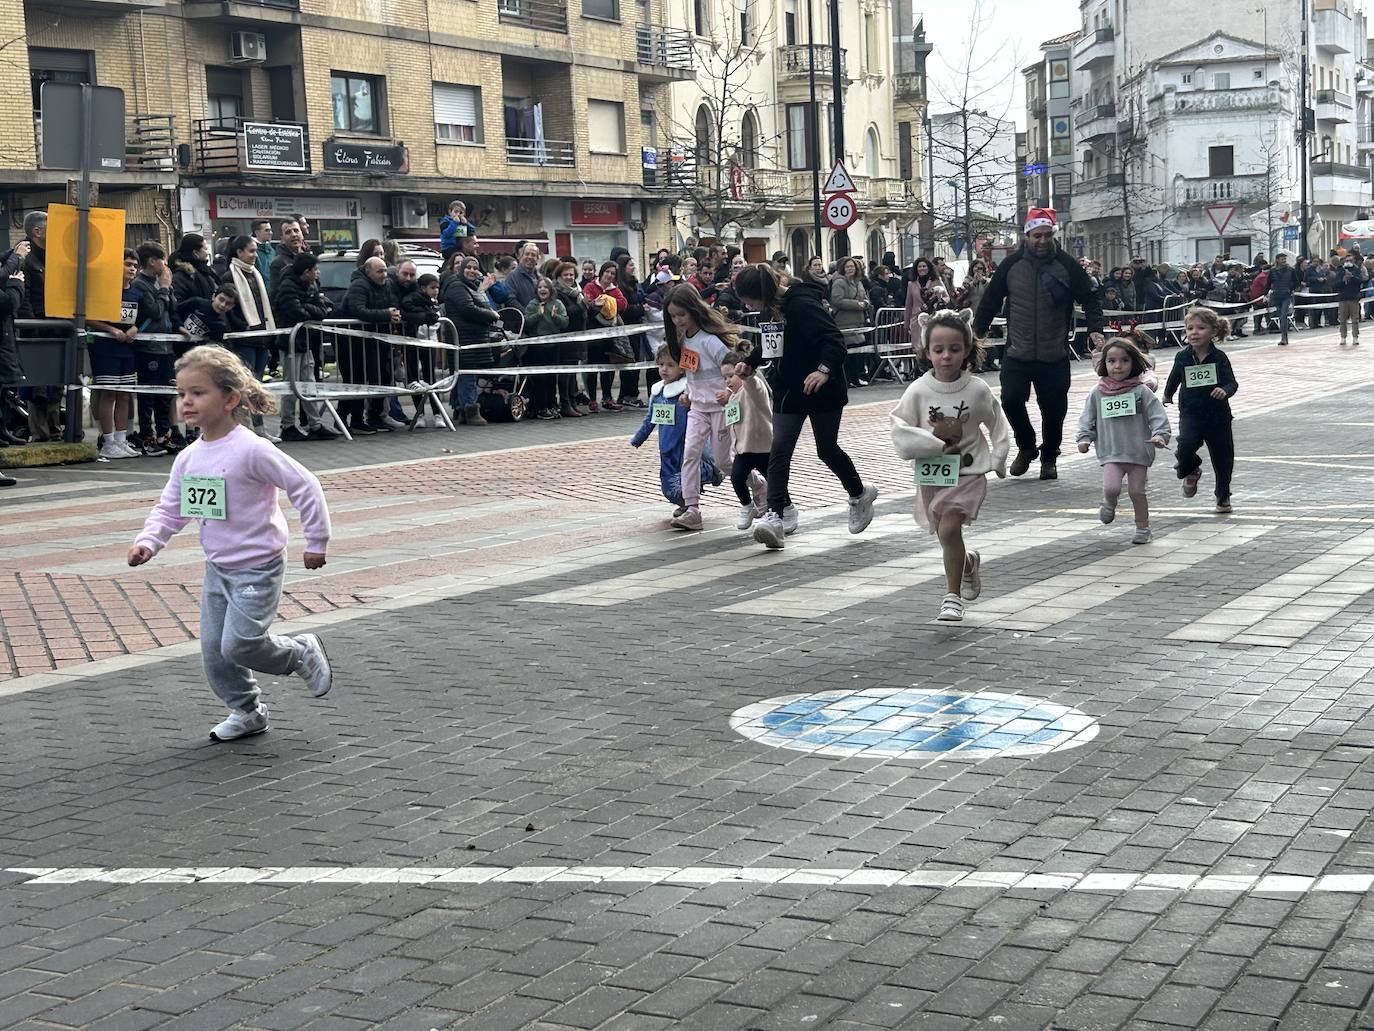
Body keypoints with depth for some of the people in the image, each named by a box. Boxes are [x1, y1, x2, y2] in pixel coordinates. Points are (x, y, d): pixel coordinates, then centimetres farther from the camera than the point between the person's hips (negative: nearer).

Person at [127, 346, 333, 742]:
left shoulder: (251, 450, -20)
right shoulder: (188, 459, 1)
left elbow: (304, 486, -17)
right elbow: (169, 509, 9)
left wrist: (316, 542, -13)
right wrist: (147, 542, -9)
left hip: (258, 567, -7)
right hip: (217, 568, 7)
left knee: (239, 644, -14)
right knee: (214, 650, 8)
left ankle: (302, 653, 12)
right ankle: (246, 711, 28)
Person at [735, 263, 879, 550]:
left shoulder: (803, 305, -23)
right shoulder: (771, 308, 3)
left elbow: (835, 339, -28)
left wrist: (825, 369, -42)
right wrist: (750, 362, 11)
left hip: (821, 390, -7)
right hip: (788, 391, 7)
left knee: (827, 450, 8)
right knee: (779, 451, -7)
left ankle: (859, 494, 35)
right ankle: (777, 514, -13)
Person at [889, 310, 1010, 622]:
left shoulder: (977, 390, -7)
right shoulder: (918, 391, -8)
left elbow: (999, 428, 8)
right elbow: (900, 435, -13)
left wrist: (997, 461, 1)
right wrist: (937, 440, -21)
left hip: (968, 473, -2)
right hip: (931, 476, 2)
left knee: (948, 530, -18)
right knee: (945, 537, 13)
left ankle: (952, 596, -5)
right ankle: (970, 563, 47)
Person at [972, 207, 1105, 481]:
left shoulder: (1067, 265, -1)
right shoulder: (1011, 264, 2)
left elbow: (1089, 299, 3)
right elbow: (991, 299, 11)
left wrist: (1095, 329, -10)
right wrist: (978, 330, 9)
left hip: (1055, 356, -1)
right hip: (1017, 353, 1)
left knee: (1054, 409, 3)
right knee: (1011, 399, -11)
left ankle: (1049, 458, 25)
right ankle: (1026, 447, 16)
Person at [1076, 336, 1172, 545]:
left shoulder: (1141, 391, -4)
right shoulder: (1097, 393, 2)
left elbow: (1157, 415, -8)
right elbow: (1087, 418, 9)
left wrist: (1160, 434, -23)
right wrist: (1084, 438, -4)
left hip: (1138, 451, -1)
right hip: (1111, 452, 1)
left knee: (1137, 491, 3)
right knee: (1111, 487, -17)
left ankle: (1143, 529, 22)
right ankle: (1109, 504, 20)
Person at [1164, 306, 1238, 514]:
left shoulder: (1219, 357, -9)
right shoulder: (1182, 357, -3)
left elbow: (1232, 383, -12)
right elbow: (1174, 378, 17)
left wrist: (1225, 391, -35)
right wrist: (1168, 394, 33)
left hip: (1217, 415, 0)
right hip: (1190, 413, 0)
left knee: (1222, 457, 10)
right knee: (1186, 445, -27)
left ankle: (1223, 496, 34)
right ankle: (1191, 471, 7)